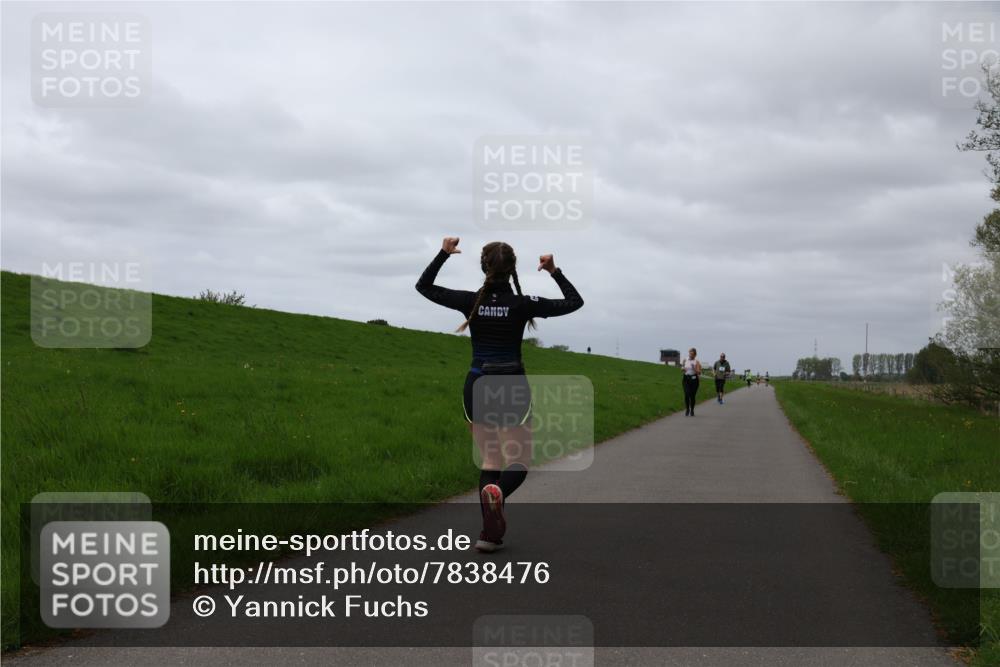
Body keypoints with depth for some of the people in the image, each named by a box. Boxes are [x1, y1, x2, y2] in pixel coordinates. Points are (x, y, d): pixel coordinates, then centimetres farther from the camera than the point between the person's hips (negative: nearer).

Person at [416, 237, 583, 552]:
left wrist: (443, 254, 13)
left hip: (477, 388, 3)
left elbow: (423, 286, 9)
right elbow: (575, 302, 3)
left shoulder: (471, 301, -5)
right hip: (513, 389, -2)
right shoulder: (523, 304, -9)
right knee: (518, 464, 5)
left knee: (490, 462, 13)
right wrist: (554, 272, 10)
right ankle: (497, 492, -30)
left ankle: (491, 532, 3)